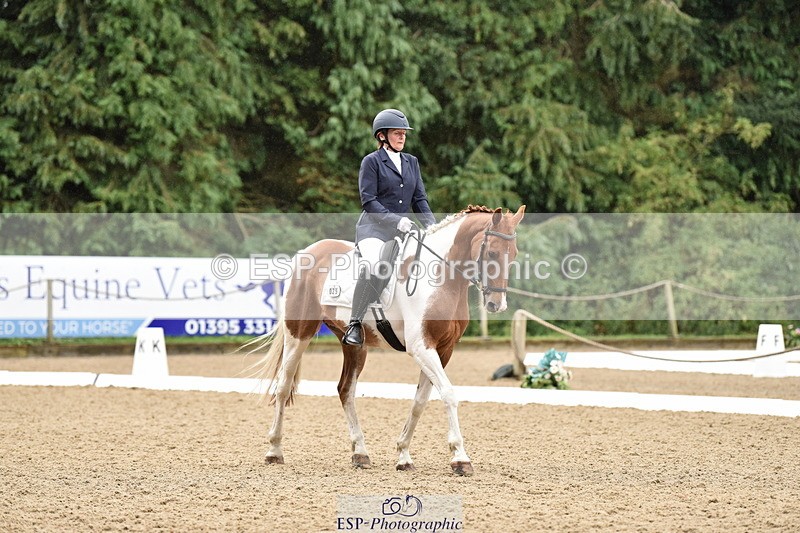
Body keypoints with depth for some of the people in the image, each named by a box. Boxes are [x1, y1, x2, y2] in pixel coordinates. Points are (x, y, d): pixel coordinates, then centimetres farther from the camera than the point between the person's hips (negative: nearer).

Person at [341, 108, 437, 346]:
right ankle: (355, 325, -29)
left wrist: (432, 226, -2)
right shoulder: (371, 161, 0)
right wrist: (395, 220, -21)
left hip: (404, 230, 6)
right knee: (372, 266, -34)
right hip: (374, 228, -6)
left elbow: (420, 199, 15)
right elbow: (369, 201, -9)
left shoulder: (412, 162, 17)